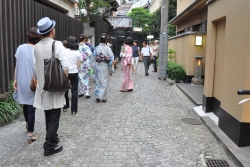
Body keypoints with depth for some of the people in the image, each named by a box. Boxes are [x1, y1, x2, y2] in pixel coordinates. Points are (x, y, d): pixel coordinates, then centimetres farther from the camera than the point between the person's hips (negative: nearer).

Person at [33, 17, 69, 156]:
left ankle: (52, 139, 35)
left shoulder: (36, 47, 2)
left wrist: (39, 80, 17)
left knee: (49, 116, 20)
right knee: (54, 118, 4)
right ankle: (50, 146, 11)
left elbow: (35, 66, 6)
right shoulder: (57, 44, -13)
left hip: (43, 86, 6)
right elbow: (65, 66, -18)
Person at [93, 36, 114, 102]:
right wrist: (109, 64, -2)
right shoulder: (107, 48, -7)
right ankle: (103, 97, 9)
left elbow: (94, 56, -4)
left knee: (98, 81, 12)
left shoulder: (97, 48, -2)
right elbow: (111, 57, -11)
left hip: (98, 65, 2)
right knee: (104, 81, 7)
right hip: (105, 65, -2)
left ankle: (98, 97, 14)